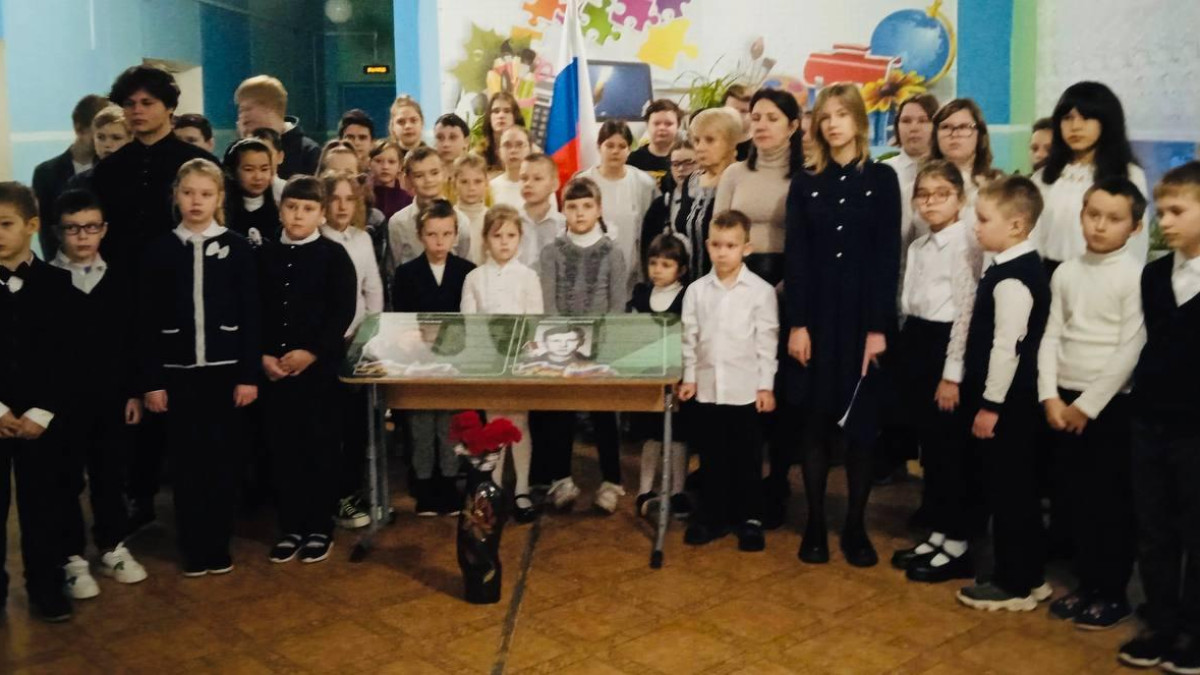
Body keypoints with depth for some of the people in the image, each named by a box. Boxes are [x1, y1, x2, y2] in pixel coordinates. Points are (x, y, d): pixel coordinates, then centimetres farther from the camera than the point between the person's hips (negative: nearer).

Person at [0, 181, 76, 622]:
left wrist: (41, 413, -10)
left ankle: (46, 589, 18)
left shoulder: (57, 283, -1)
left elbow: (66, 355, -3)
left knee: (43, 506, 6)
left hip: (41, 417, -1)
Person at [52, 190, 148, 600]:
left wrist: (134, 392, 3)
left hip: (112, 397, 3)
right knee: (67, 482, 7)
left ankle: (113, 548, 26)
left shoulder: (120, 280, 5)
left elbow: (132, 341, 7)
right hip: (63, 400, -3)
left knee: (110, 477, 13)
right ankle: (72, 558, 17)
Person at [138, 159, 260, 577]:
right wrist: (151, 381, -2)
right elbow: (148, 321, 2)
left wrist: (249, 374, -5)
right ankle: (193, 548, 16)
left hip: (225, 368, -1)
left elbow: (250, 316, 0)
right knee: (186, 460, 5)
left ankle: (219, 545, 17)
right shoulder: (159, 249, 3)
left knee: (222, 457, 5)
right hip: (177, 370, 1)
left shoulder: (236, 248, 1)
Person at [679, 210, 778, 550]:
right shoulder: (696, 291, 3)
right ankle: (712, 515, 23)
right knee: (711, 456, 11)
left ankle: (750, 519, 20)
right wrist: (689, 377, 4)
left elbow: (767, 342, -4)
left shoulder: (761, 291, -5)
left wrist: (766, 386, -5)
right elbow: (690, 338, 7)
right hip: (707, 388, 3)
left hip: (746, 390, -3)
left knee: (747, 458, 7)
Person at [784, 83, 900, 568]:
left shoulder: (881, 179, 2)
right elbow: (795, 258, 2)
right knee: (816, 423, 5)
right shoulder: (805, 184, 7)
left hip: (863, 315, -1)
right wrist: (797, 324, -7)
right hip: (816, 314, 1)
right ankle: (815, 524, 15)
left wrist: (879, 326, -10)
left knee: (860, 425, 4)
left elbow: (888, 256, -3)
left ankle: (856, 527, 15)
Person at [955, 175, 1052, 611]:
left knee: (1008, 492, 0)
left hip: (1006, 400, -10)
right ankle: (1029, 576, 28)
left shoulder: (1012, 278, -20)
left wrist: (990, 404, -18)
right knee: (1017, 490, 17)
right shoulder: (1018, 267, 11)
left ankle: (1014, 585, 12)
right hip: (1010, 398, 10)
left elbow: (1007, 346, -23)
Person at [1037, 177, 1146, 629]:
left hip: (1111, 404, -5)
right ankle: (1086, 584, 25)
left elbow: (1129, 351, -13)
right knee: (1078, 498, 12)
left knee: (1113, 502, 4)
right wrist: (1051, 397, -6)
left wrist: (1088, 405, -13)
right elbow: (1051, 337, 5)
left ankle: (1114, 593, 17)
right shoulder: (1065, 273, 6)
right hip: (1064, 402, 5)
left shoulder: (1135, 277, -9)